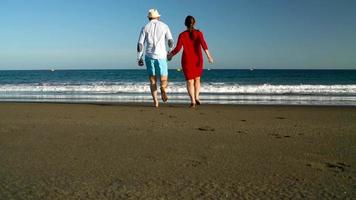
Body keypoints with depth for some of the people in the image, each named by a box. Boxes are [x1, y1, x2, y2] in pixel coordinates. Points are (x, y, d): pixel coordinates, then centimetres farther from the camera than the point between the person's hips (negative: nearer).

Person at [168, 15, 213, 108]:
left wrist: (170, 55, 10)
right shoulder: (199, 33, -3)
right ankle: (196, 97, 4)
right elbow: (203, 44, -19)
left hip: (187, 60, -1)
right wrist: (208, 56, -25)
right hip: (197, 60, 1)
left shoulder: (182, 35, -3)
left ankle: (193, 101, -10)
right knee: (197, 79, 19)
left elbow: (177, 49, -7)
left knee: (190, 81, 1)